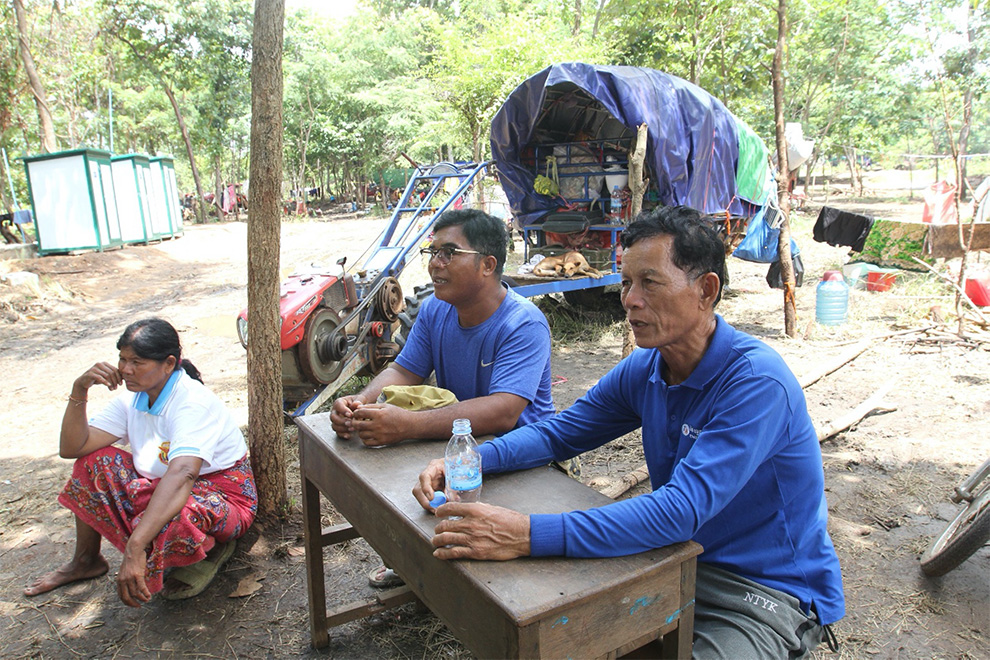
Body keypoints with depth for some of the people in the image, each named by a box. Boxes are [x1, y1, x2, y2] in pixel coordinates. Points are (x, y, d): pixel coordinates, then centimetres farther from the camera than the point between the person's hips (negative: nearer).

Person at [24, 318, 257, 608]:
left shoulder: (194, 402, -27)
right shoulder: (133, 399, -1)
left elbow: (182, 475, -43)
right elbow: (71, 448, -2)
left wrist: (135, 548, -51)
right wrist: (79, 391, -16)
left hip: (223, 495, -8)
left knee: (164, 525, -39)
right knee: (93, 460, -1)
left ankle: (213, 548, -2)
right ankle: (86, 561, 17)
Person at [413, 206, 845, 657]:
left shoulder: (757, 382, -26)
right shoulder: (644, 369, -3)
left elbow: (681, 510, -35)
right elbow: (557, 433, 4)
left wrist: (530, 535, -42)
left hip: (770, 593, -6)